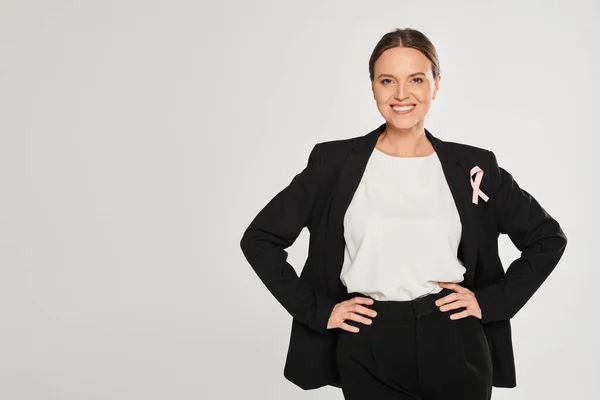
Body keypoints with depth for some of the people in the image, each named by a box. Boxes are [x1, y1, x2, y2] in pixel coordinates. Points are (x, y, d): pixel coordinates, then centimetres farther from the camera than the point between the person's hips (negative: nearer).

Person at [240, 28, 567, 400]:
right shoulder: (335, 162, -2)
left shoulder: (472, 165, 1)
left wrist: (492, 300, 0)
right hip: (368, 349, -1)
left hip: (453, 344, 1)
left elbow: (549, 237, 10)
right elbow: (259, 238, 0)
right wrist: (317, 310, -5)